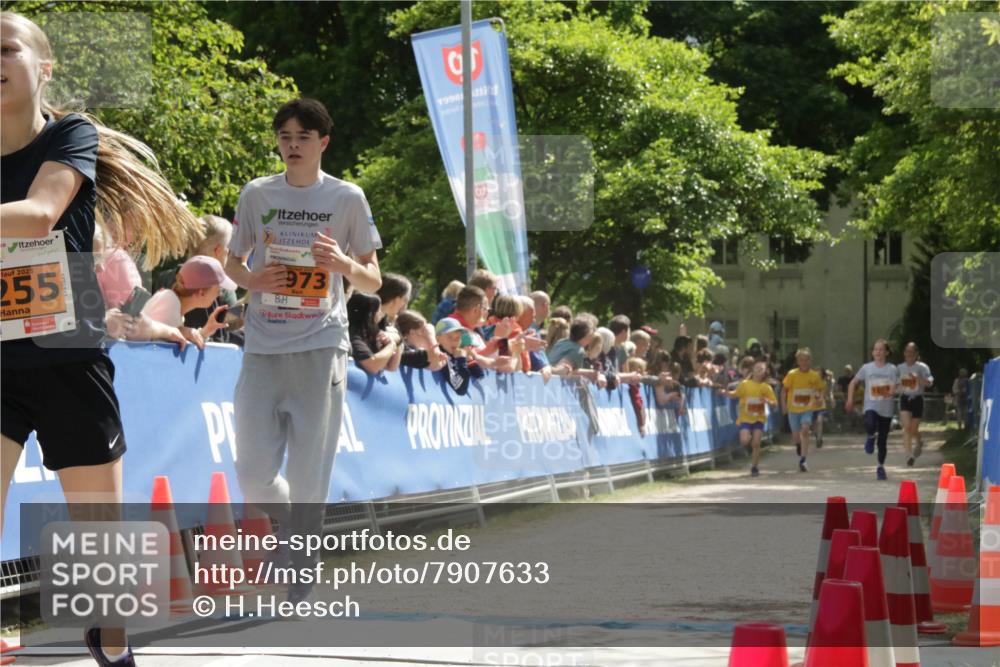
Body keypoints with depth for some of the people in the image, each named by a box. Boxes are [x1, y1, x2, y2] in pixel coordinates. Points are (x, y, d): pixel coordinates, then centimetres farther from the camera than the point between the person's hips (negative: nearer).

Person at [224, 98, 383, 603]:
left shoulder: (347, 198, 3)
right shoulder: (256, 194, 8)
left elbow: (373, 282, 7)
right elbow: (232, 263, 18)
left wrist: (344, 263, -15)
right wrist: (252, 280, -5)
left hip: (320, 348, -2)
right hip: (262, 349, 2)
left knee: (309, 477, -4)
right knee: (254, 476, -1)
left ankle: (301, 580, 6)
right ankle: (292, 528, 29)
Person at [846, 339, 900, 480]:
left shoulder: (892, 369, 0)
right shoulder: (867, 368, 3)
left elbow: (897, 387, -1)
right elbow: (853, 383, 12)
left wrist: (893, 390, -25)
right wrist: (850, 400, 2)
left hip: (886, 409, 1)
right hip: (871, 406, -1)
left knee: (883, 441, 6)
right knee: (870, 425, -34)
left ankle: (881, 467, 26)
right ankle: (871, 437, 3)